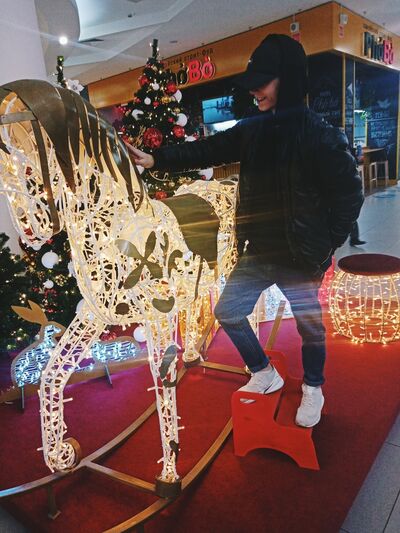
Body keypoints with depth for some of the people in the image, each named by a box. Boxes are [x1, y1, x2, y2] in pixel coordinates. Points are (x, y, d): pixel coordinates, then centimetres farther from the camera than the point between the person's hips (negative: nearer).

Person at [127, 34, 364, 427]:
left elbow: (349, 195, -9)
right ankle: (264, 374, 34)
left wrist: (326, 246, -10)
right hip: (257, 253, 6)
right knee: (228, 312, 12)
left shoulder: (321, 136, -12)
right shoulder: (250, 130, 4)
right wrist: (155, 159, -9)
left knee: (310, 326, 11)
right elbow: (206, 150, 2)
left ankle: (313, 390, 39)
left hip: (300, 258, -5)